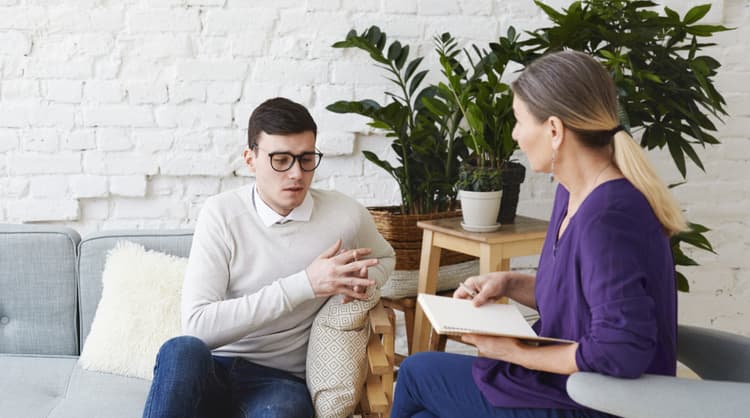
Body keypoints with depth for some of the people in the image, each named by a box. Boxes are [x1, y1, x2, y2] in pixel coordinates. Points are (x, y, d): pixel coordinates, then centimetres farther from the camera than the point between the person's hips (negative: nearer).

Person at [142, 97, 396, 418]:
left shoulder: (346, 216, -2)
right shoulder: (221, 213, -6)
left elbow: (383, 258, 23)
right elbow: (197, 325, -16)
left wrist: (362, 280, -2)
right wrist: (303, 285, -21)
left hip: (279, 379, 0)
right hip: (210, 371, 1)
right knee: (182, 351, -35)